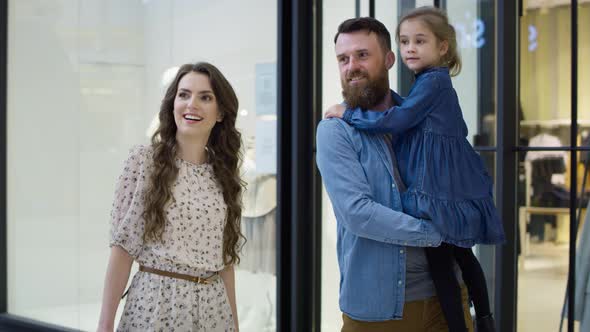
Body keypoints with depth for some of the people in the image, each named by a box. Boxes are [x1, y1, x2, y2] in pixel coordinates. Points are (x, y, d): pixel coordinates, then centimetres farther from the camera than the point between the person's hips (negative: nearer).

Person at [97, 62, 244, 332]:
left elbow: (225, 257, 11)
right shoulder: (143, 161, -5)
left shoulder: (223, 174, 7)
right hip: (155, 303, -4)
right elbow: (123, 246, -8)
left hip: (213, 309, 4)